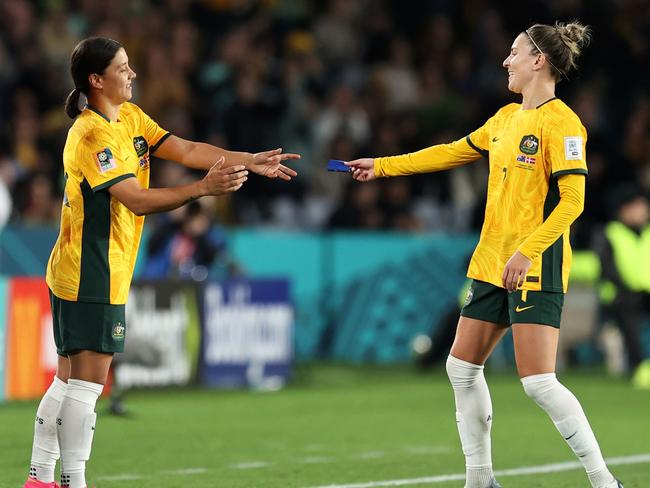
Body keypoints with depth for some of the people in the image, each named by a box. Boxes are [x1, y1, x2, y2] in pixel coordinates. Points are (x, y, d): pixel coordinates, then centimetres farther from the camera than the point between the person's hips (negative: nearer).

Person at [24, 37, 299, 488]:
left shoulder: (130, 117, 9)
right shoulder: (92, 135, -20)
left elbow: (185, 150, 3)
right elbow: (137, 200, -25)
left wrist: (250, 161, -7)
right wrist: (204, 188, -31)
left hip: (92, 276, 10)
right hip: (91, 279, -10)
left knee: (69, 380, 12)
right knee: (87, 384, -7)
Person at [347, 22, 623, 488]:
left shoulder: (560, 122, -13)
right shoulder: (506, 118, 13)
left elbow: (572, 200, -20)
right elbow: (452, 152, 25)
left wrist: (527, 253, -26)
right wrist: (382, 166, 26)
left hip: (536, 269, -9)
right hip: (492, 264, 9)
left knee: (539, 382, -15)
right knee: (462, 366, 10)